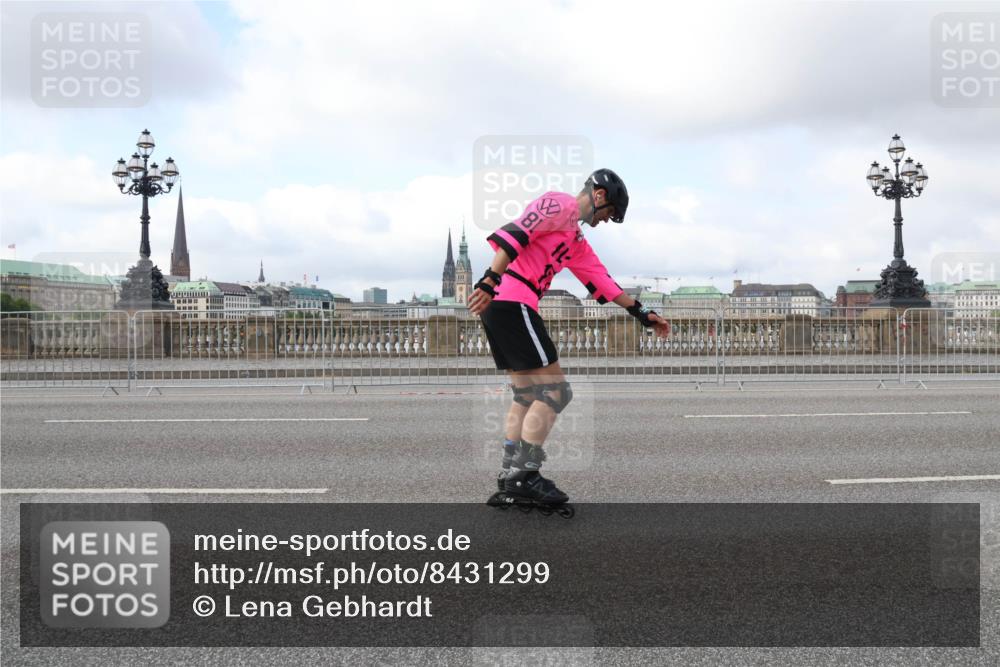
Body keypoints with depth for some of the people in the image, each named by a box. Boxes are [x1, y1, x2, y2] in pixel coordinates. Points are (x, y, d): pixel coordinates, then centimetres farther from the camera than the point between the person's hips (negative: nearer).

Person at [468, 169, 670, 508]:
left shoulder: (577, 241, 26)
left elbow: (601, 281, 27)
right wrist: (490, 280, -26)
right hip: (512, 303, -10)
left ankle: (509, 476, 15)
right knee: (554, 390, -7)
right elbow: (515, 235, -17)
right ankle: (524, 475, -6)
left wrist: (642, 313, 26)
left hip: (499, 306, 10)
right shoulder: (560, 204, -3)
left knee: (528, 395, 13)